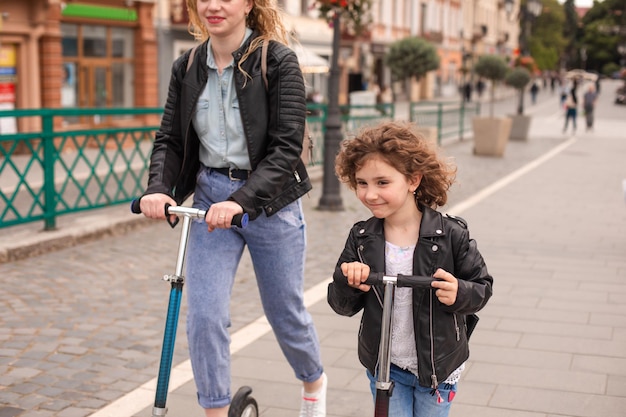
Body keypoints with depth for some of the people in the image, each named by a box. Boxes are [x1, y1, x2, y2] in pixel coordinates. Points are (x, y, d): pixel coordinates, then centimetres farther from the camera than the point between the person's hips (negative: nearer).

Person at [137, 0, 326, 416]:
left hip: (270, 201, -3)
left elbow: (286, 148, -18)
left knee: (285, 311, 14)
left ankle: (314, 382, 44)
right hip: (211, 200, 3)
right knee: (203, 316, -6)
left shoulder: (279, 62, -12)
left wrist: (241, 199, -31)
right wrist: (158, 188, -18)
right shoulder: (187, 68, 2)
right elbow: (169, 139, 2)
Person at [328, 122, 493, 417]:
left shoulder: (450, 235, -14)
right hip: (384, 367, 2)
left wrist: (460, 294, -25)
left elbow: (482, 287, -4)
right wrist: (346, 281, -23)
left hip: (438, 366, -1)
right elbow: (343, 305, -2)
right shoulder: (361, 239, -6)